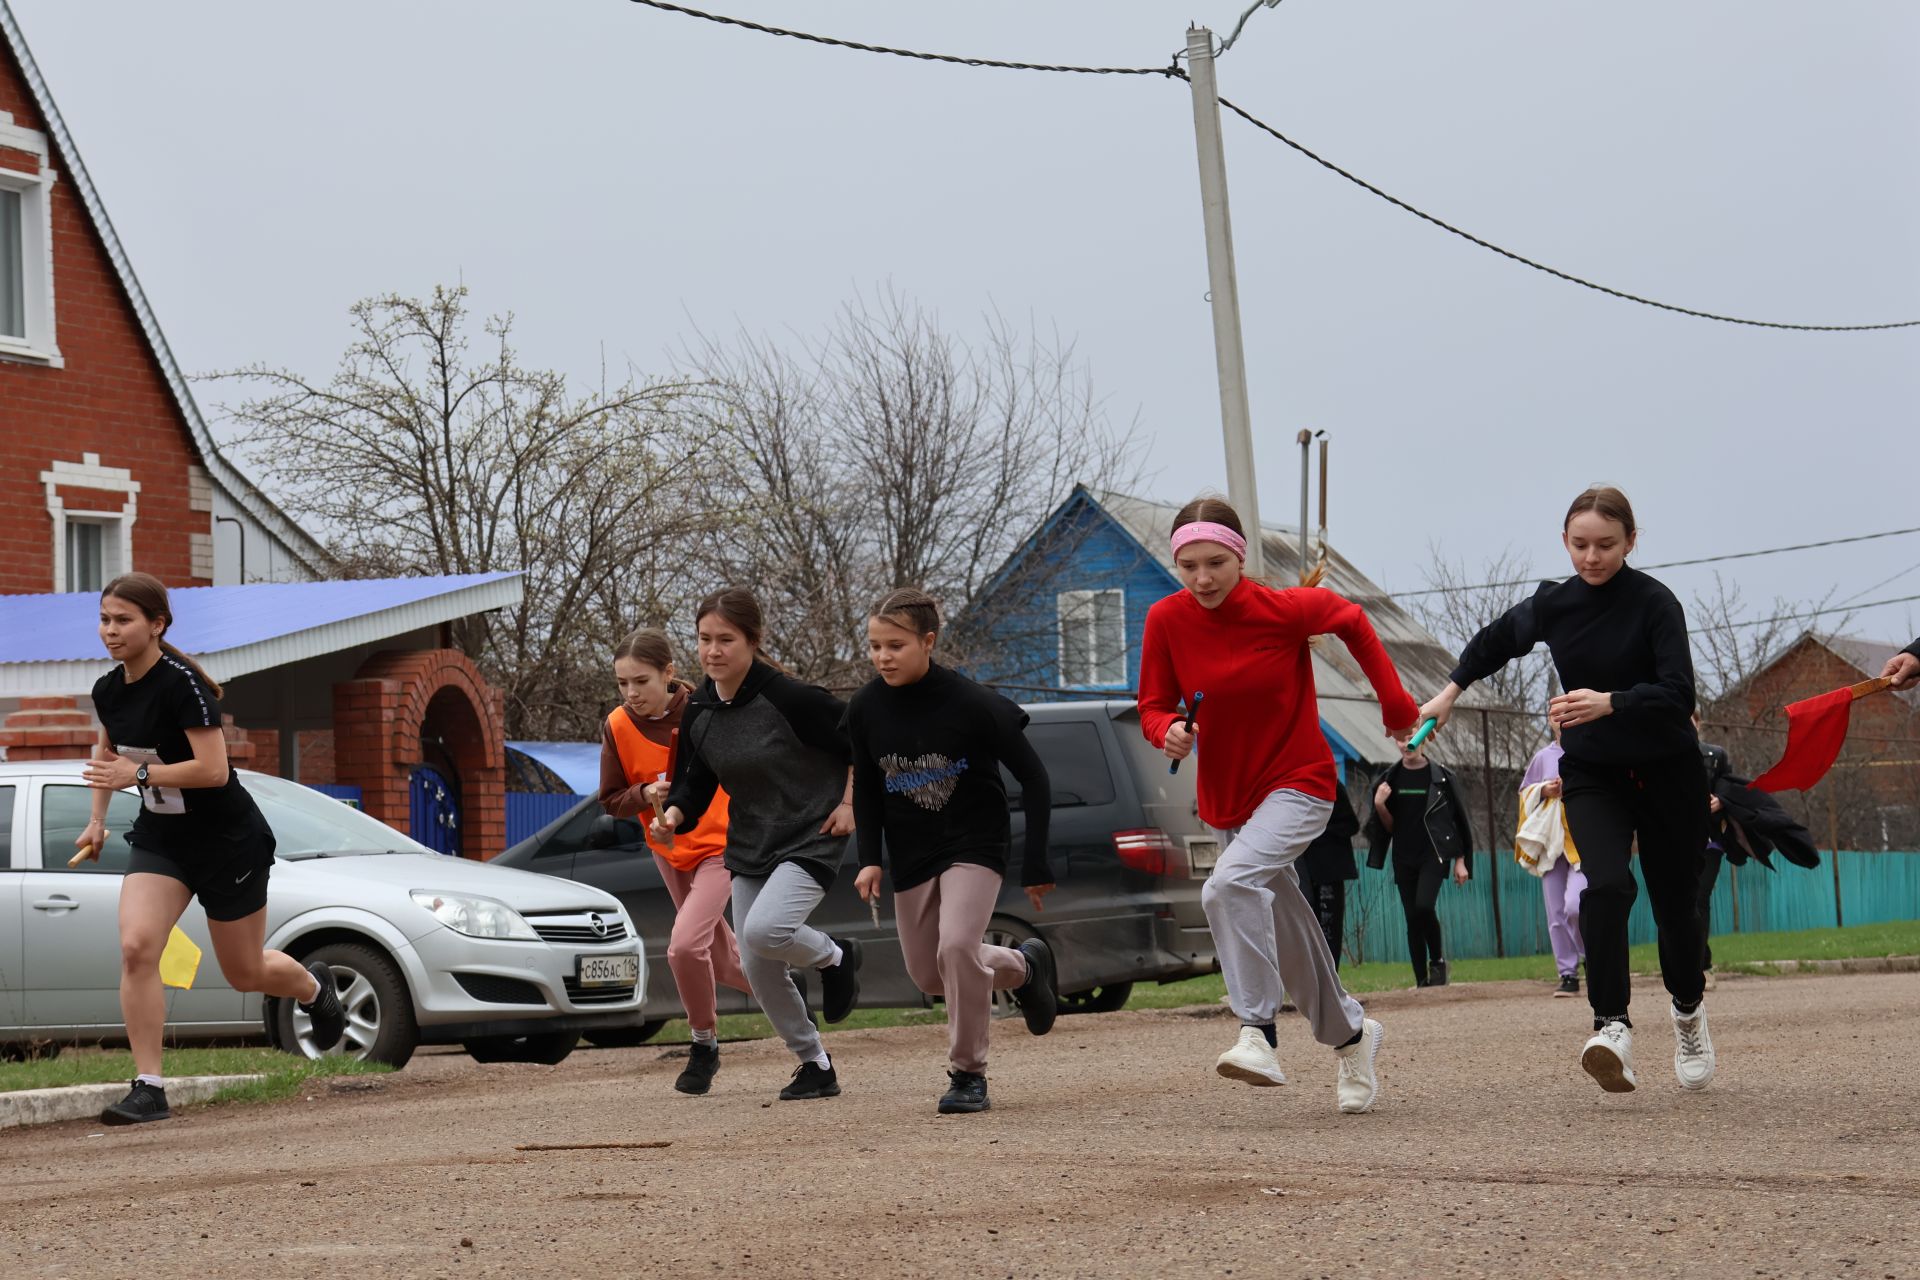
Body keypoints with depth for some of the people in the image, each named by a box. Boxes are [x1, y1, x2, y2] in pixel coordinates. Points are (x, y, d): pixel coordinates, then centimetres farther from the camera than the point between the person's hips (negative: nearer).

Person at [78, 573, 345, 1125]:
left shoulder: (182, 684, -23)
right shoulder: (107, 690, 0)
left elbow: (214, 769, -28)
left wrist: (137, 774, -30)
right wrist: (97, 818, 17)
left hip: (228, 841, -6)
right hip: (160, 838, 6)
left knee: (244, 973, 9)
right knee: (136, 947, -18)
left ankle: (314, 988, 44)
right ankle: (149, 1087, -14)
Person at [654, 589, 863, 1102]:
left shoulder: (790, 698, -21)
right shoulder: (698, 711, -2)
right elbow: (695, 780, 7)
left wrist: (849, 804, -8)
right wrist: (674, 814, -13)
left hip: (810, 838, -7)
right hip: (748, 846, 7)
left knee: (764, 930, -29)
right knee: (758, 969, 5)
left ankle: (835, 956, 5)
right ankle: (814, 1064, 24)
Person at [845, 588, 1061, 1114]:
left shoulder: (971, 703, -20)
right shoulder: (866, 708, -7)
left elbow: (1034, 779, -12)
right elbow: (867, 787, 10)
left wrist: (1035, 865, -11)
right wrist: (869, 858, -2)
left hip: (974, 842, -6)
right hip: (911, 854, 6)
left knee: (957, 947, -26)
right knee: (928, 974, 12)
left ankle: (968, 1073, -9)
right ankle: (1024, 966, 41)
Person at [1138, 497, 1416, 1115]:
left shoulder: (1284, 608, -17)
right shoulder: (1166, 619, -9)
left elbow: (1352, 621, 3)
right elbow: (1153, 706, 0)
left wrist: (1396, 705, 6)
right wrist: (1169, 731, -23)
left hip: (1298, 783, -5)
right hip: (1226, 797, 5)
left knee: (1230, 885, -31)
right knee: (1287, 940, 15)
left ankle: (1258, 1034, -34)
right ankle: (1351, 1035, 39)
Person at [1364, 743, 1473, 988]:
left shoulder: (1440, 777, 1)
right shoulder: (1390, 778, 8)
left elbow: (1457, 818, 4)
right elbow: (1389, 826, 11)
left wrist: (1460, 861, 1)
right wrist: (1379, 806, -10)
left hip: (1434, 854, -3)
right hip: (1404, 858, 3)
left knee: (1424, 905, -24)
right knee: (1412, 920, 1)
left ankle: (1438, 959, -3)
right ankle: (1422, 983, 6)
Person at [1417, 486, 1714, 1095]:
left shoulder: (1655, 603, -15)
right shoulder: (1553, 604, -2)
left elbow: (1678, 692, -26)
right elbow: (1495, 641, 19)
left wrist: (1610, 703, -39)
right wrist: (1450, 692, 9)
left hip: (1667, 773, -2)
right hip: (1592, 774, 2)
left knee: (1674, 902, 8)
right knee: (1606, 884, -23)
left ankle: (1688, 1011, 38)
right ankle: (1612, 1025, -33)